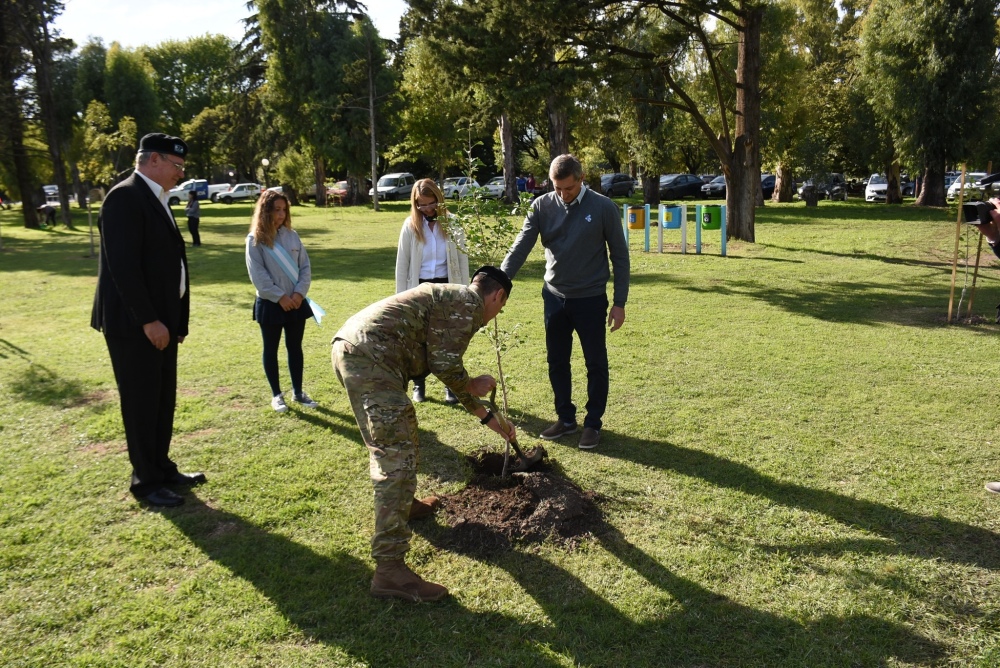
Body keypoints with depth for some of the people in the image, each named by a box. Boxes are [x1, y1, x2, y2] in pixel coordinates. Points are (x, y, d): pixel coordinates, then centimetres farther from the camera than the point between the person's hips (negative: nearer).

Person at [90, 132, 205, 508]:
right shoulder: (125, 197, -15)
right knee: (141, 403, 2)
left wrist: (176, 319, 13)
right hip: (135, 323, -9)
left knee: (163, 400, 16)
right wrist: (148, 320, -22)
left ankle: (162, 469, 29)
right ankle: (146, 481, 15)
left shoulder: (156, 200, 15)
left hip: (162, 319, 9)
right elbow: (123, 267, -22)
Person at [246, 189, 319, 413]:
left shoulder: (292, 235, 4)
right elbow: (258, 275, -12)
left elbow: (305, 266, 3)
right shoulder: (255, 239, -7)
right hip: (270, 303, -3)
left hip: (296, 302, 4)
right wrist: (280, 296, -16)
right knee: (271, 349, 8)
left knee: (295, 347, 12)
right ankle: (276, 395, 20)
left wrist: (299, 293, -10)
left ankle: (298, 392, 24)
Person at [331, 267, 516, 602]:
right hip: (369, 357, -11)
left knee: (390, 443, 28)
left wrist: (489, 418, 42)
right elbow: (445, 365, -8)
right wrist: (474, 386, 14)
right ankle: (390, 569, -9)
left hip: (348, 348, 11)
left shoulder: (449, 298, 30)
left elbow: (446, 369, 36)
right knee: (397, 458, -10)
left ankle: (401, 504, 49)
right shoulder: (468, 302, 0)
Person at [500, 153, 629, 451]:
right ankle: (565, 418, 28)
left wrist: (620, 302, -6)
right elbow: (520, 247, -9)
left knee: (596, 364, 6)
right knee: (556, 362, 12)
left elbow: (619, 256, -5)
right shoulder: (542, 206, -4)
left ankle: (593, 423, 21)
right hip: (554, 297, 3)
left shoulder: (603, 208, -10)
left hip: (590, 299, -3)